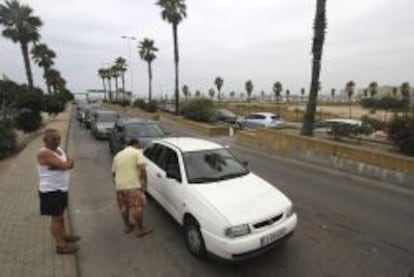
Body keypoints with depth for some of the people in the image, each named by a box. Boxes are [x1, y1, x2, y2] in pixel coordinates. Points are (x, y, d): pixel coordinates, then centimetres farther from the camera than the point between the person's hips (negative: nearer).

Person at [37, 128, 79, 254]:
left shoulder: (59, 149, 6)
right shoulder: (44, 153, -22)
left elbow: (70, 164, 6)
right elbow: (64, 165, -27)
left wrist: (67, 163, -15)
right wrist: (69, 162, -7)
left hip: (61, 188, 9)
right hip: (51, 191, -9)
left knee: (61, 214, 23)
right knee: (56, 217, 3)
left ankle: (64, 234, 41)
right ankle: (61, 245, 15)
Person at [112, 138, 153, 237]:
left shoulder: (118, 155, 18)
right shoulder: (137, 152, 0)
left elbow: (113, 173, 20)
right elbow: (142, 168, -13)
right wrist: (144, 181, -3)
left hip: (119, 186, 7)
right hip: (133, 185, -6)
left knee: (124, 207, 22)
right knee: (137, 208, 5)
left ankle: (127, 226, 36)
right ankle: (141, 229, 15)